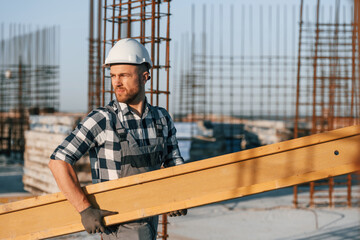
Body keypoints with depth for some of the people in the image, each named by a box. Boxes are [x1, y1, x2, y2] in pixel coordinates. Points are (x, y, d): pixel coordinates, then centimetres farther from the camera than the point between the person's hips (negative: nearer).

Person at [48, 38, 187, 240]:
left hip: (149, 221, 7)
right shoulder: (102, 121, -16)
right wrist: (85, 209, -25)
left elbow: (175, 164, 11)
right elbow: (59, 161, -19)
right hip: (119, 223, -6)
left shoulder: (162, 119, 3)